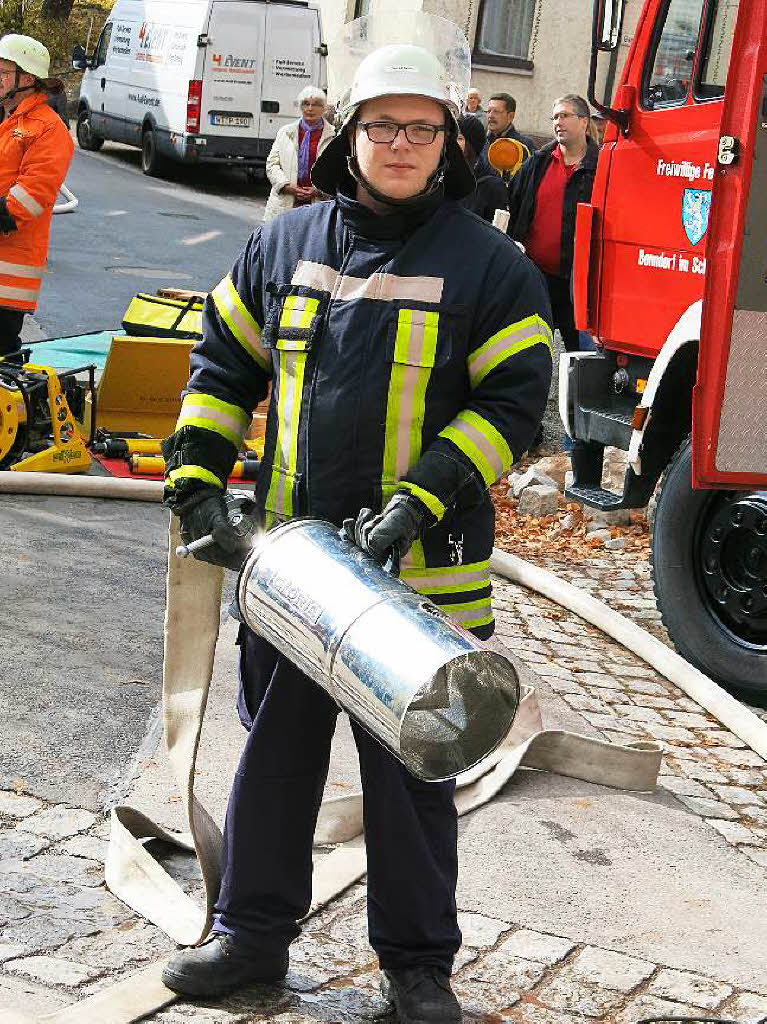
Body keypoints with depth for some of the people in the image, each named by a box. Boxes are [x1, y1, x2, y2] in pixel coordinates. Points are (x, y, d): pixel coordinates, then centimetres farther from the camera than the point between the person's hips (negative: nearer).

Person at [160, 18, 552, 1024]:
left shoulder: (490, 265, -4)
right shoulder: (285, 244, 6)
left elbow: (513, 402, -8)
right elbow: (223, 361, 14)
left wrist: (420, 501, -19)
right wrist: (194, 477, 2)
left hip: (424, 568, -3)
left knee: (411, 773, 8)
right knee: (275, 751, 16)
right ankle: (252, 931, 32)